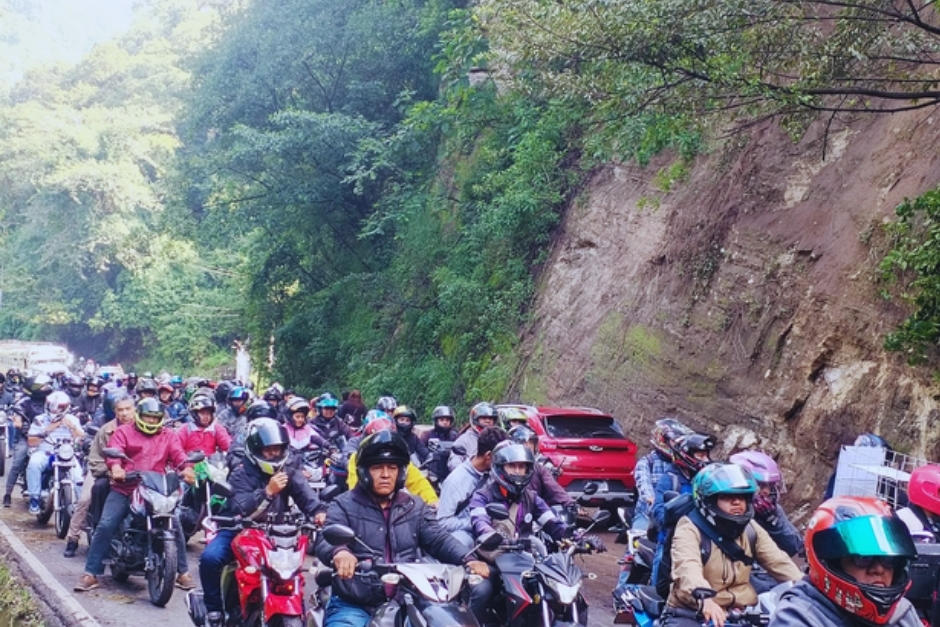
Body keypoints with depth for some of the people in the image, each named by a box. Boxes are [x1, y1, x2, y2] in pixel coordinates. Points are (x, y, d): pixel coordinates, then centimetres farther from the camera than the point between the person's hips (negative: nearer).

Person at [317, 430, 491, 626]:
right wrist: (339, 552, -41)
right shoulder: (344, 505, 2)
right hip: (355, 606, -3)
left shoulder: (414, 506, 15)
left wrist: (468, 560, -18)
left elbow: (439, 539, 4)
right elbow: (326, 541, -15)